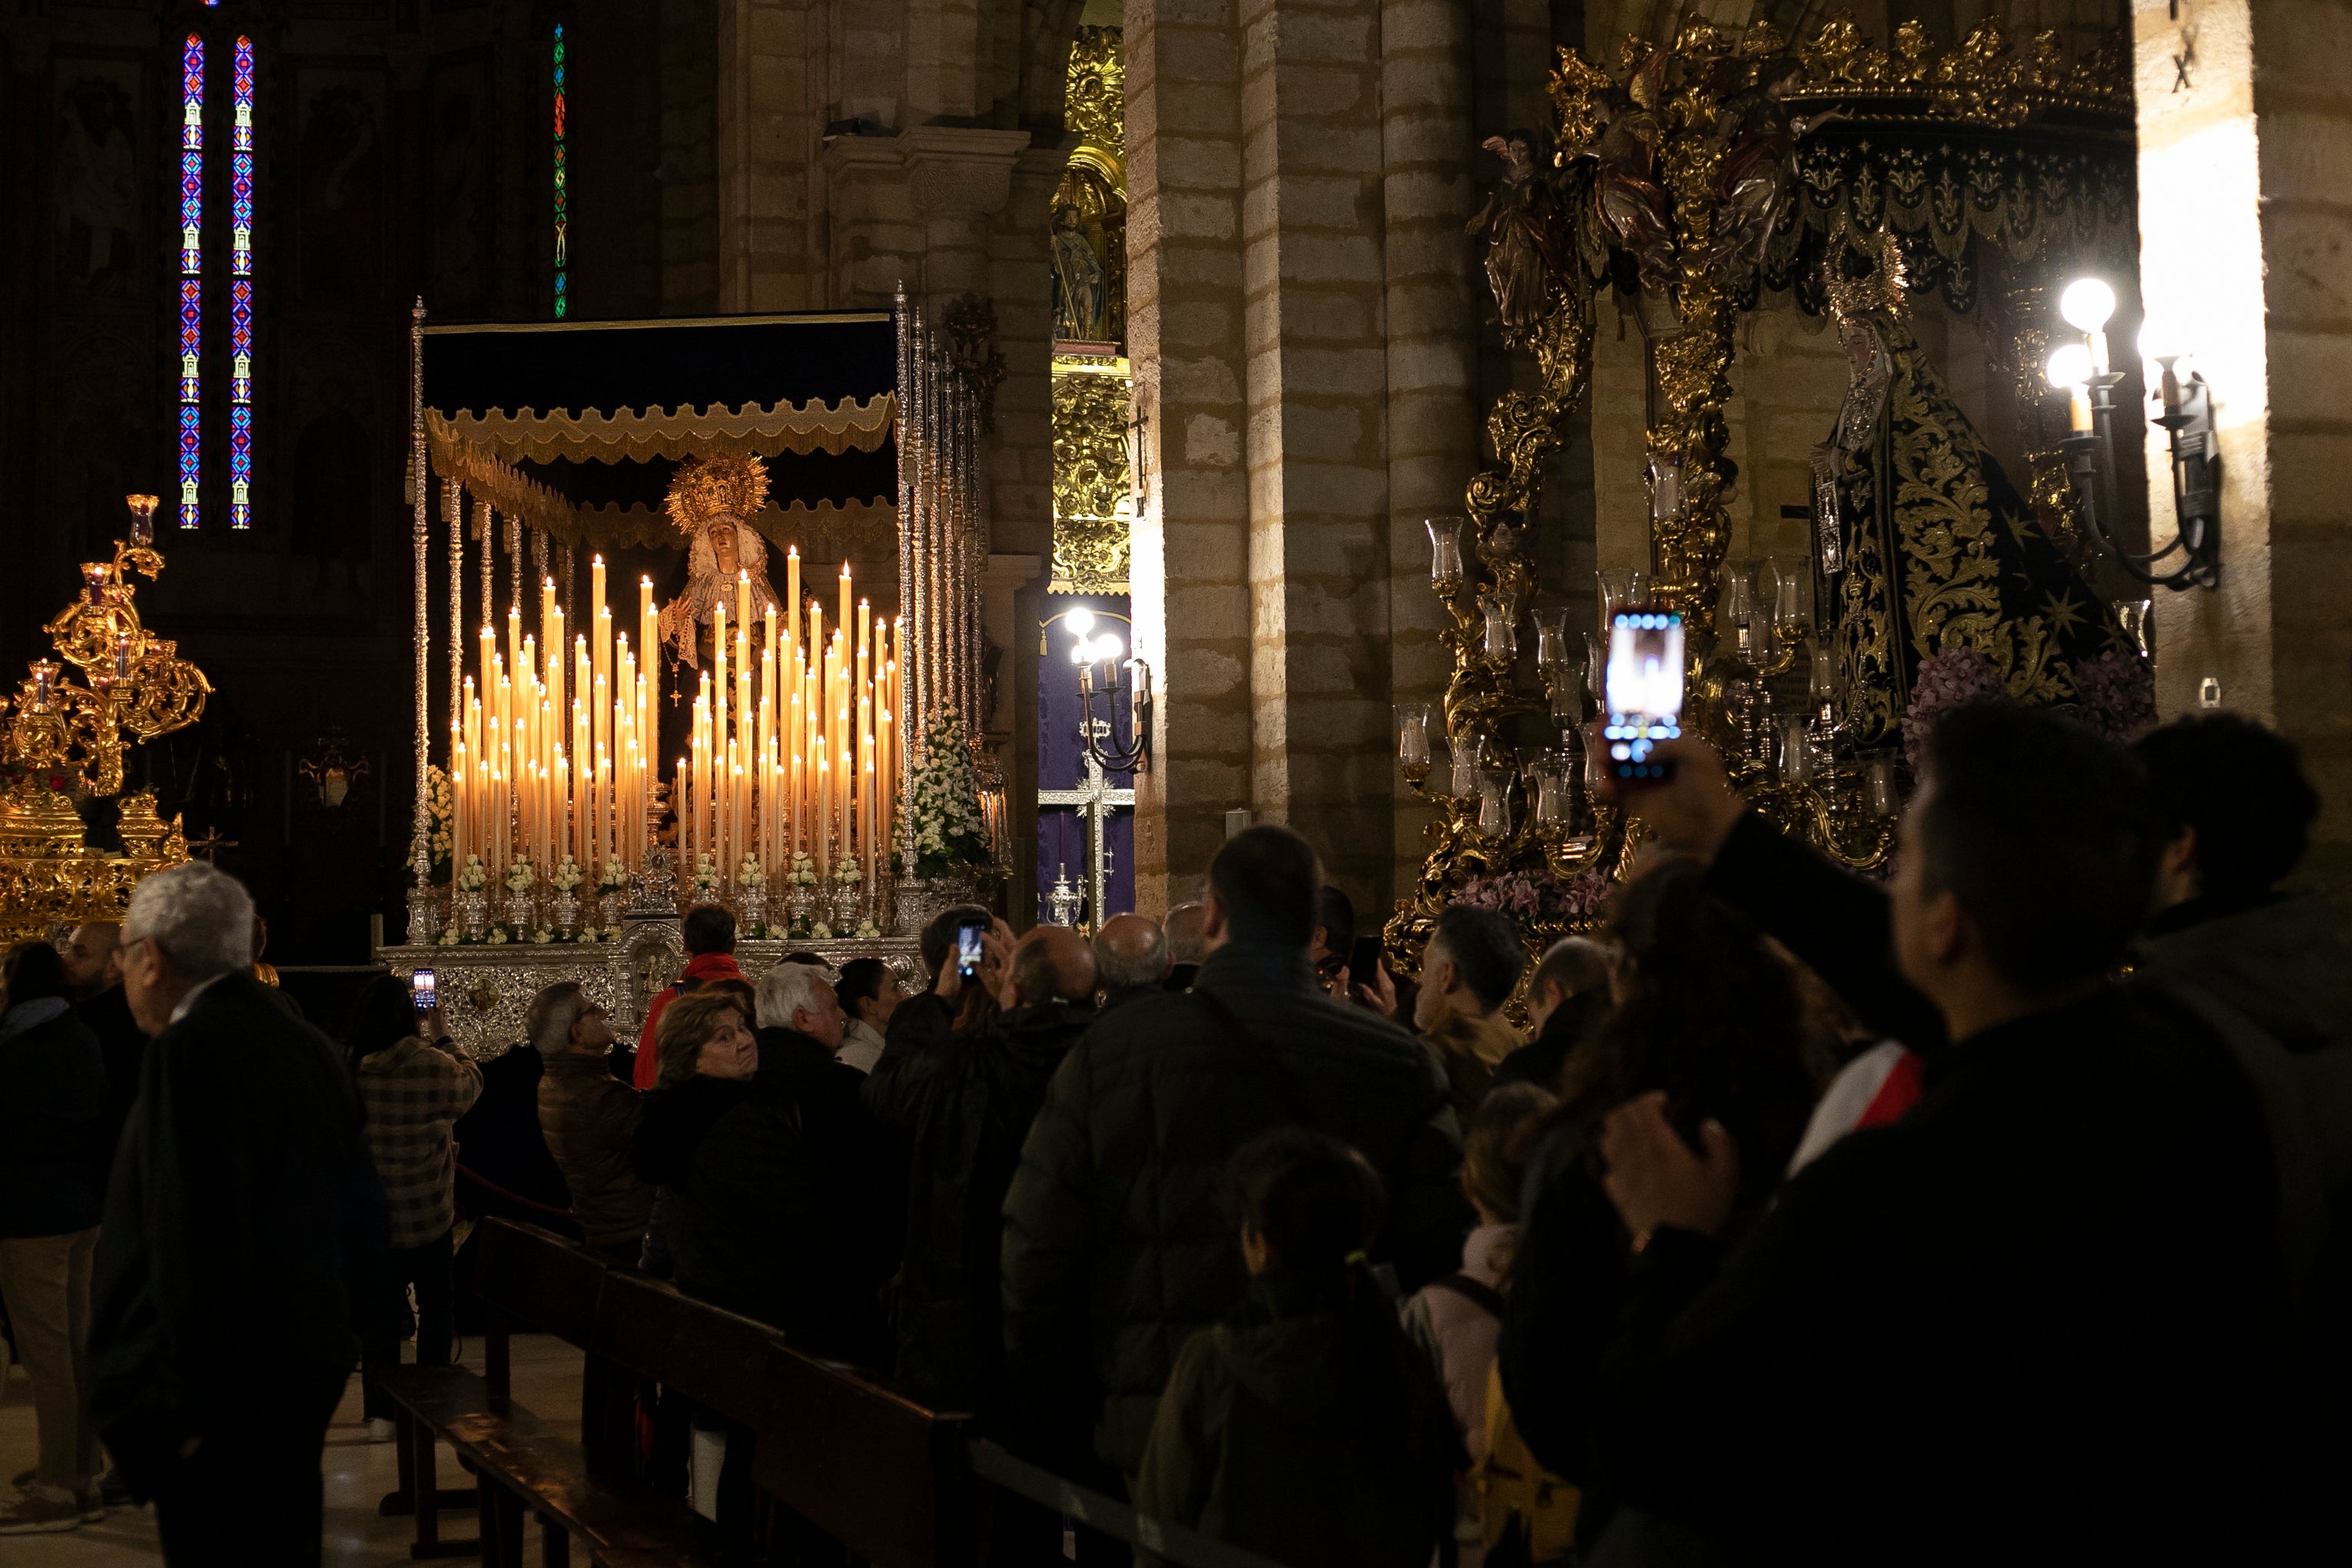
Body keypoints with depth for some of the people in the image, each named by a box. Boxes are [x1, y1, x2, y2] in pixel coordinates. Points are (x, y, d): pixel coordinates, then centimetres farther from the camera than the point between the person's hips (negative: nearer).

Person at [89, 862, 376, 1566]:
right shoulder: (303, 1043, 8)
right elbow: (360, 1216, 14)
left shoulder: (192, 1047, -18)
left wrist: (185, 1403, -17)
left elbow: (196, 1238, -23)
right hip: (303, 1372, 9)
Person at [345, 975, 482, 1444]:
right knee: (436, 1307, 15)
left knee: (379, 1313, 12)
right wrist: (443, 1039, 15)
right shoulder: (432, 1065, -18)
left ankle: (380, 1413, 14)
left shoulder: (346, 1069, -13)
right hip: (429, 1212, -2)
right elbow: (470, 1087, 3)